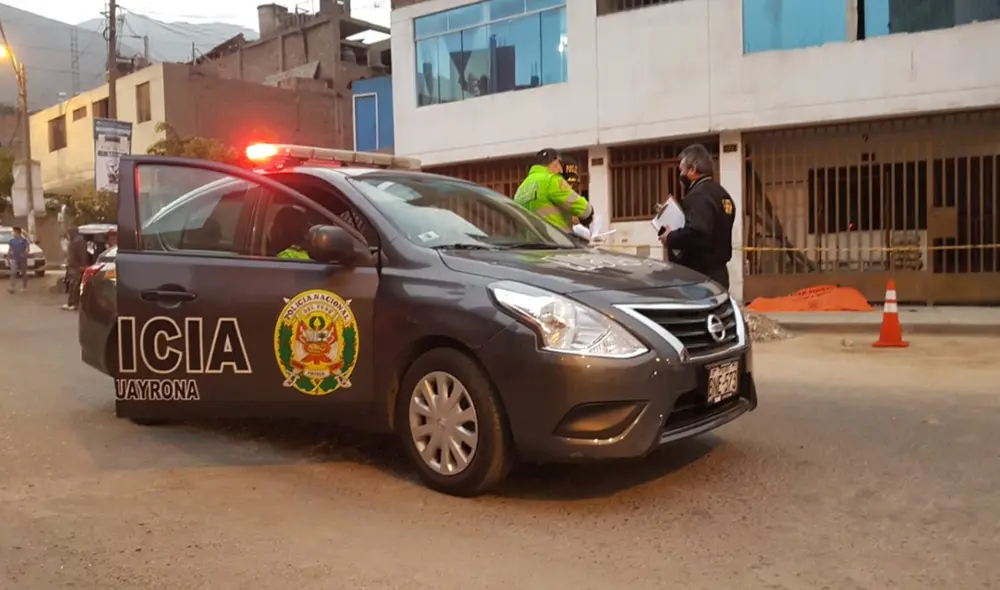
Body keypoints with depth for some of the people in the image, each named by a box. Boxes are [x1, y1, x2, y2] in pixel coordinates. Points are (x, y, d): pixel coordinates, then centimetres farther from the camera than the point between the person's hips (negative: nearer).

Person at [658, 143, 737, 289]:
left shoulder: (699, 195, -16)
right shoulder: (722, 194, 17)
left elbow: (696, 233, -31)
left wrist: (670, 238, -14)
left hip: (700, 275, -10)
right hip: (716, 273, 10)